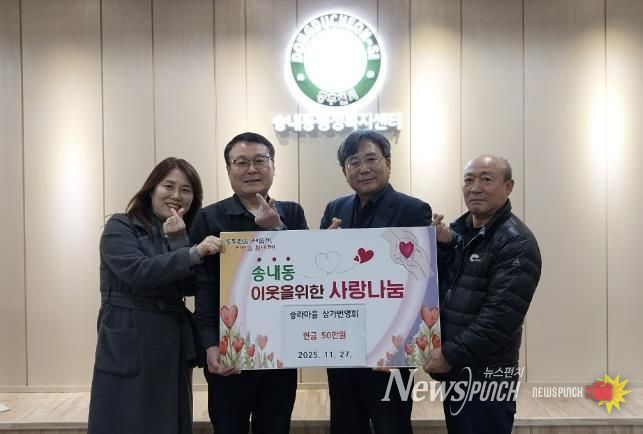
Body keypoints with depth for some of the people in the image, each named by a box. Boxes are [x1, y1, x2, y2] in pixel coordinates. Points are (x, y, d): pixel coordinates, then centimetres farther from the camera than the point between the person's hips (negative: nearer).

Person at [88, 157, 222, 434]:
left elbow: (190, 287, -1)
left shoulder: (185, 238, 12)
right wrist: (194, 253, -27)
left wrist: (178, 241, -12)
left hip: (174, 348, 5)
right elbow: (137, 273, -21)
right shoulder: (120, 227, -4)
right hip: (127, 350, -5)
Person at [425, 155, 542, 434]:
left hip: (487, 375, -7)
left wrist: (451, 354, -19)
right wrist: (441, 246, -10)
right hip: (453, 370, 7)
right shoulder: (457, 230, 8)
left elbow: (500, 316, -22)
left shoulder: (516, 243, -15)